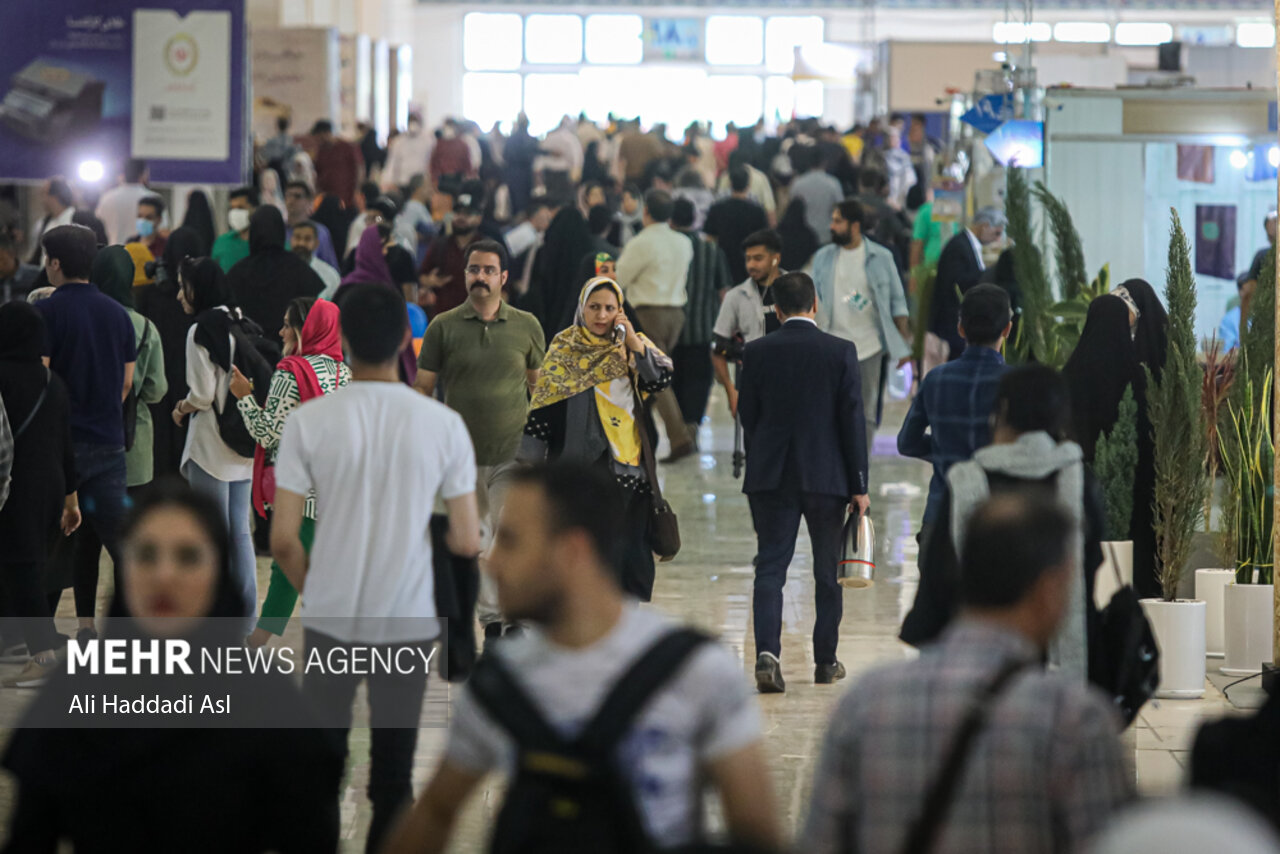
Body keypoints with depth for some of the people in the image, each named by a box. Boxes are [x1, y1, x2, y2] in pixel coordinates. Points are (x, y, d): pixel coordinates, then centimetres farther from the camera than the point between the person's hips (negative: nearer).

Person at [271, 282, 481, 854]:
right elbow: (467, 542, -7)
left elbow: (283, 539, -10)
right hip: (409, 620, 0)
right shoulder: (443, 424, -9)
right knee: (394, 769, 10)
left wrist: (312, 589, 10)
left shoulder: (309, 421, -10)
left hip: (330, 617, 0)